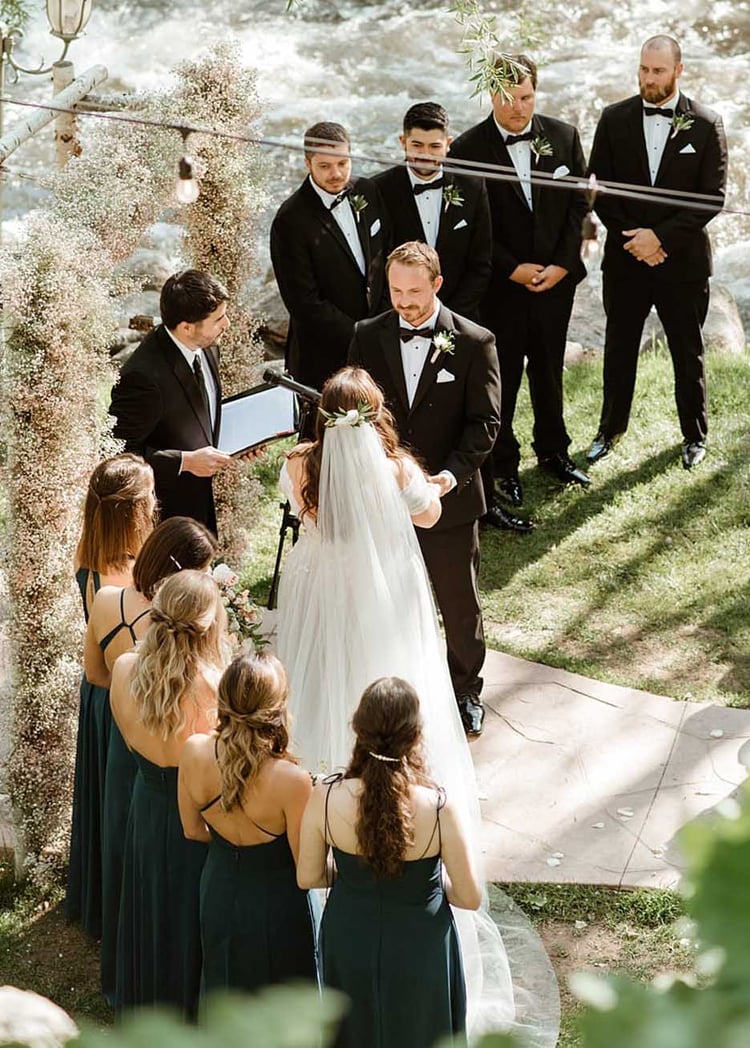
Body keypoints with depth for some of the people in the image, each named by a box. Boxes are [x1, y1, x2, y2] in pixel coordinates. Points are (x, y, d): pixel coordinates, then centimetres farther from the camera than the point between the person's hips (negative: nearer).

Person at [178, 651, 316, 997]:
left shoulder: (193, 752, -22)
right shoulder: (291, 781, -35)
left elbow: (193, 831, -3)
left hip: (218, 894, 4)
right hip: (275, 905, -4)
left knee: (225, 985, 28)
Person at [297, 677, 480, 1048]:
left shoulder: (325, 799, -24)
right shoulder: (439, 808, -29)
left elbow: (308, 877, -8)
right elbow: (470, 898, -17)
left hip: (349, 944, 2)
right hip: (419, 948, -2)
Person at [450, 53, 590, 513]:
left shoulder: (564, 136, 0)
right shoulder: (468, 149, -11)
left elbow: (578, 203, 3)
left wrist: (562, 264, -7)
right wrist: (514, 269, -14)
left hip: (556, 278, 3)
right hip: (500, 285, -3)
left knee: (549, 370, 18)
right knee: (501, 377, 7)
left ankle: (553, 450, 35)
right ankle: (502, 464, 21)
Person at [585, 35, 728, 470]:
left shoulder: (706, 124, -5)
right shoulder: (615, 119, 0)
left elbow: (712, 197, -8)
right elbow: (599, 187, 1)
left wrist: (662, 237, -16)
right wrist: (632, 238, -11)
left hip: (682, 259, -2)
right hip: (625, 257, 2)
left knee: (688, 353, 10)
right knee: (619, 351, 13)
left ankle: (695, 436, 26)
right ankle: (610, 430, 29)